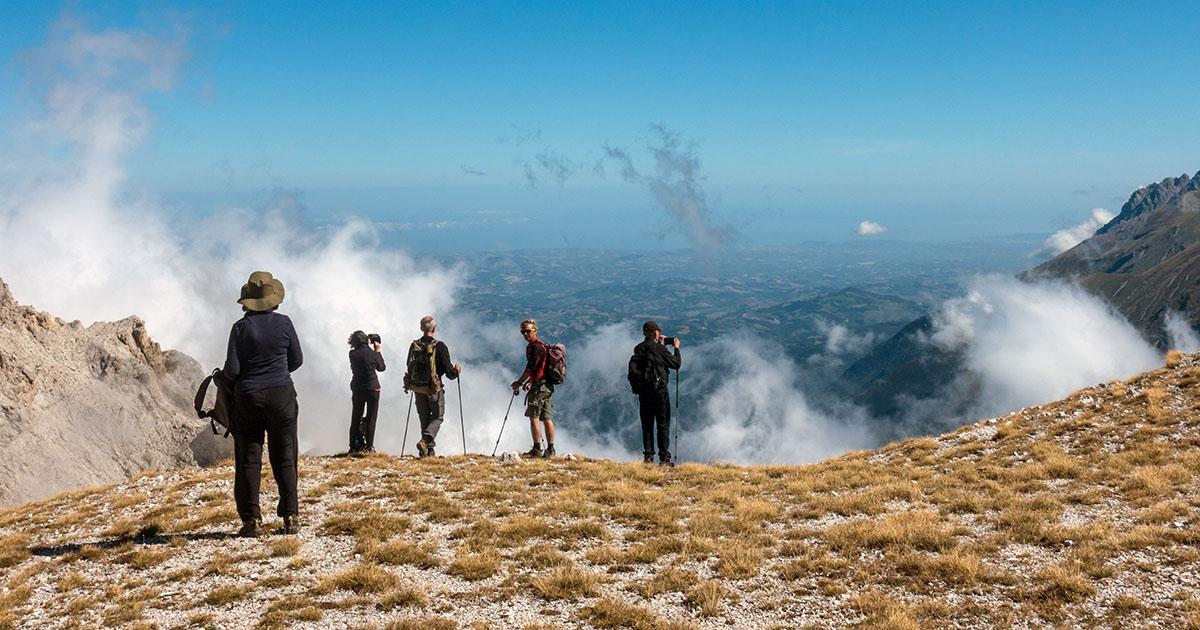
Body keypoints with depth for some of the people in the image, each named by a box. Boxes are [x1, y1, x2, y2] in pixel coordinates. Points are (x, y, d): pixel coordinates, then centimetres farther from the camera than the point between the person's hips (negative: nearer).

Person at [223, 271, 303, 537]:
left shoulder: (241, 327, -9)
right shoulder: (284, 323, -4)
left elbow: (232, 369, -10)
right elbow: (297, 360, 5)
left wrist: (237, 373, 12)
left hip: (248, 398, -1)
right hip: (281, 396, 1)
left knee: (248, 460, 7)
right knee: (284, 459, 9)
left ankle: (251, 520, 6)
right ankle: (291, 517, 8)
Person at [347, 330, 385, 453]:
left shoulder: (352, 354, -7)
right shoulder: (372, 353, -12)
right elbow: (382, 368, 2)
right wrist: (377, 351, 5)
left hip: (357, 389, 2)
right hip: (372, 389, -2)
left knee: (355, 419, 13)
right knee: (371, 419, 5)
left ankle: (353, 446, 14)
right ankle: (368, 447, 4)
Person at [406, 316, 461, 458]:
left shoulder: (414, 346, 0)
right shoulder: (439, 346, -14)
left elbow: (409, 368, 10)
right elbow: (449, 372, -13)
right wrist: (456, 371, 9)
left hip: (417, 389, 4)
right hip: (434, 389, -4)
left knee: (424, 418, 15)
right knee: (437, 417, 10)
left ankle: (428, 451, 15)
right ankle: (425, 441, -13)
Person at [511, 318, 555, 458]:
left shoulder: (535, 346, -11)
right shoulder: (537, 345, 21)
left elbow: (531, 367, -16)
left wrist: (519, 382, -9)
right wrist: (528, 382, 20)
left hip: (539, 386, -10)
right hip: (548, 386, 10)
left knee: (533, 417, -9)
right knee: (546, 419, 8)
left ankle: (537, 449, -12)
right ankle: (550, 450, 8)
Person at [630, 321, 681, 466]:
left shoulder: (638, 349, 3)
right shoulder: (659, 349, -12)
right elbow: (676, 364, -4)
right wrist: (676, 349, 10)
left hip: (643, 392, 5)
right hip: (659, 391, -5)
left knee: (647, 425, 13)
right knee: (663, 425, 3)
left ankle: (648, 456, 12)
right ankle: (664, 458, 2)